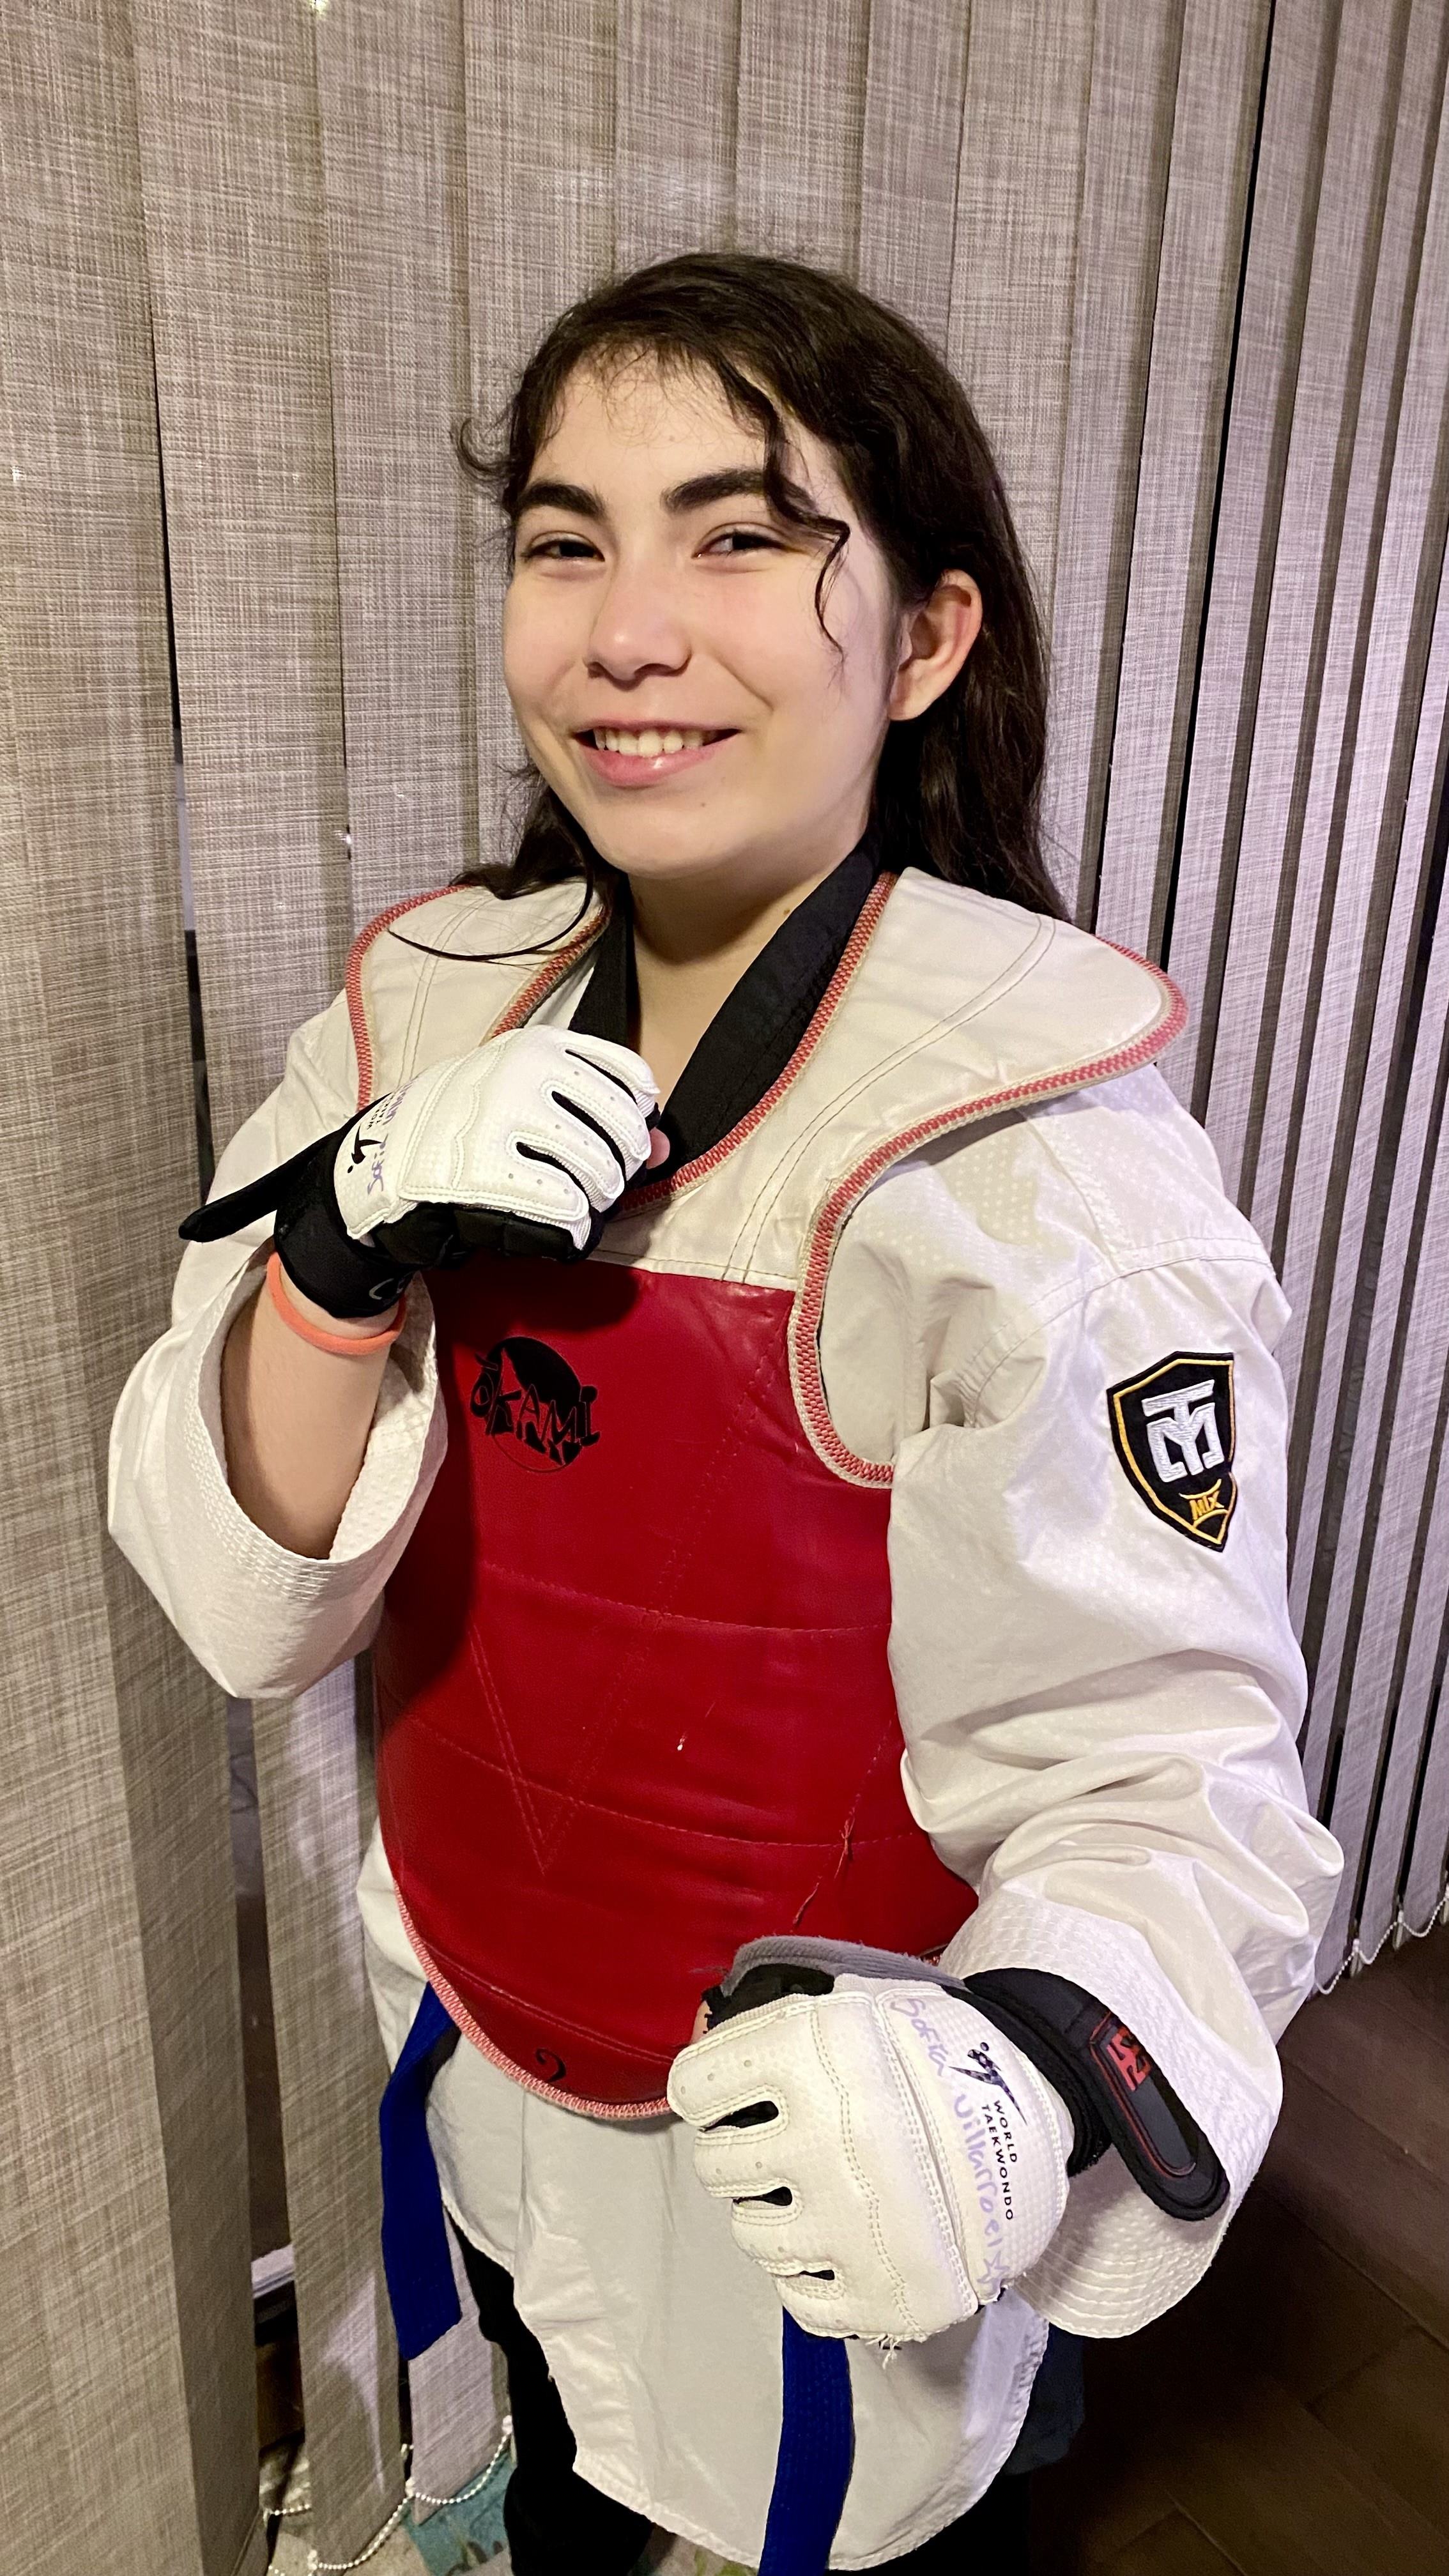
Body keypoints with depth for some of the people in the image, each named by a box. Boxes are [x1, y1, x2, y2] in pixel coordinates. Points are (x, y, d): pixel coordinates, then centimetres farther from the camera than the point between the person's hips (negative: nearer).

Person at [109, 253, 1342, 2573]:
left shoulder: (1044, 1170, -28)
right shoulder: (432, 1014, -11)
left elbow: (1161, 1781, -25)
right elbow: (249, 1601, -12)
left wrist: (1021, 2075, -45)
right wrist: (350, 1247, -30)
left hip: (825, 2184, -4)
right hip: (486, 2059, 5)